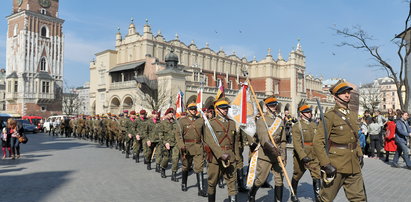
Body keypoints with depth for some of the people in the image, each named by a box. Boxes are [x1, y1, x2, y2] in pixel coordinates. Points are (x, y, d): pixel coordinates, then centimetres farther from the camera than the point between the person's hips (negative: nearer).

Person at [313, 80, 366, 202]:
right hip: (336, 166, -6)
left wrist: (360, 155, 13)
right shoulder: (330, 116, -11)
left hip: (354, 165, 7)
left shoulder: (353, 115, 12)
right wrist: (326, 164, -20)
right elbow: (318, 142, -16)